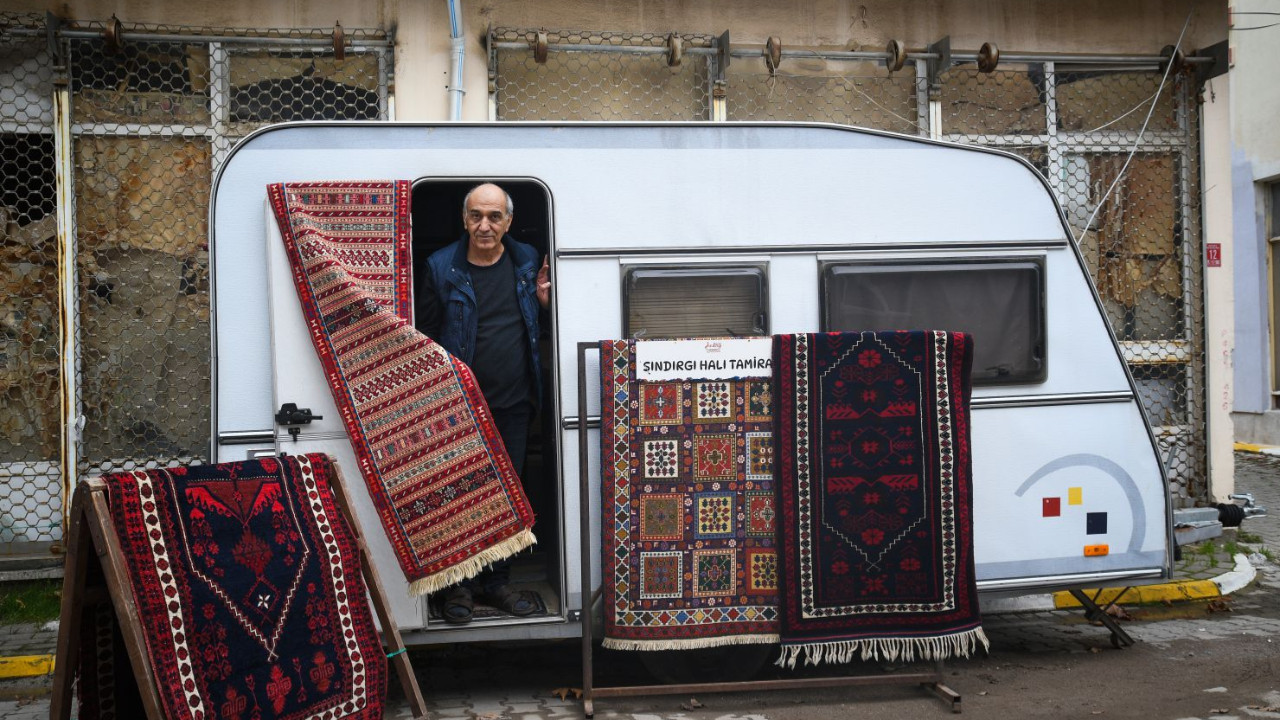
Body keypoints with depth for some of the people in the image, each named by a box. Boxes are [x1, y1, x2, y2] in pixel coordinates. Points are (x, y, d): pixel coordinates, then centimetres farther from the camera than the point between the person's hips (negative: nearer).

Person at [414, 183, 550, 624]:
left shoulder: (527, 262, 6)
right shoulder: (441, 268, -4)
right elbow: (424, 335, 0)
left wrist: (544, 302, -3)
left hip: (514, 402, 3)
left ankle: (497, 582, 24)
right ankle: (460, 584, 17)